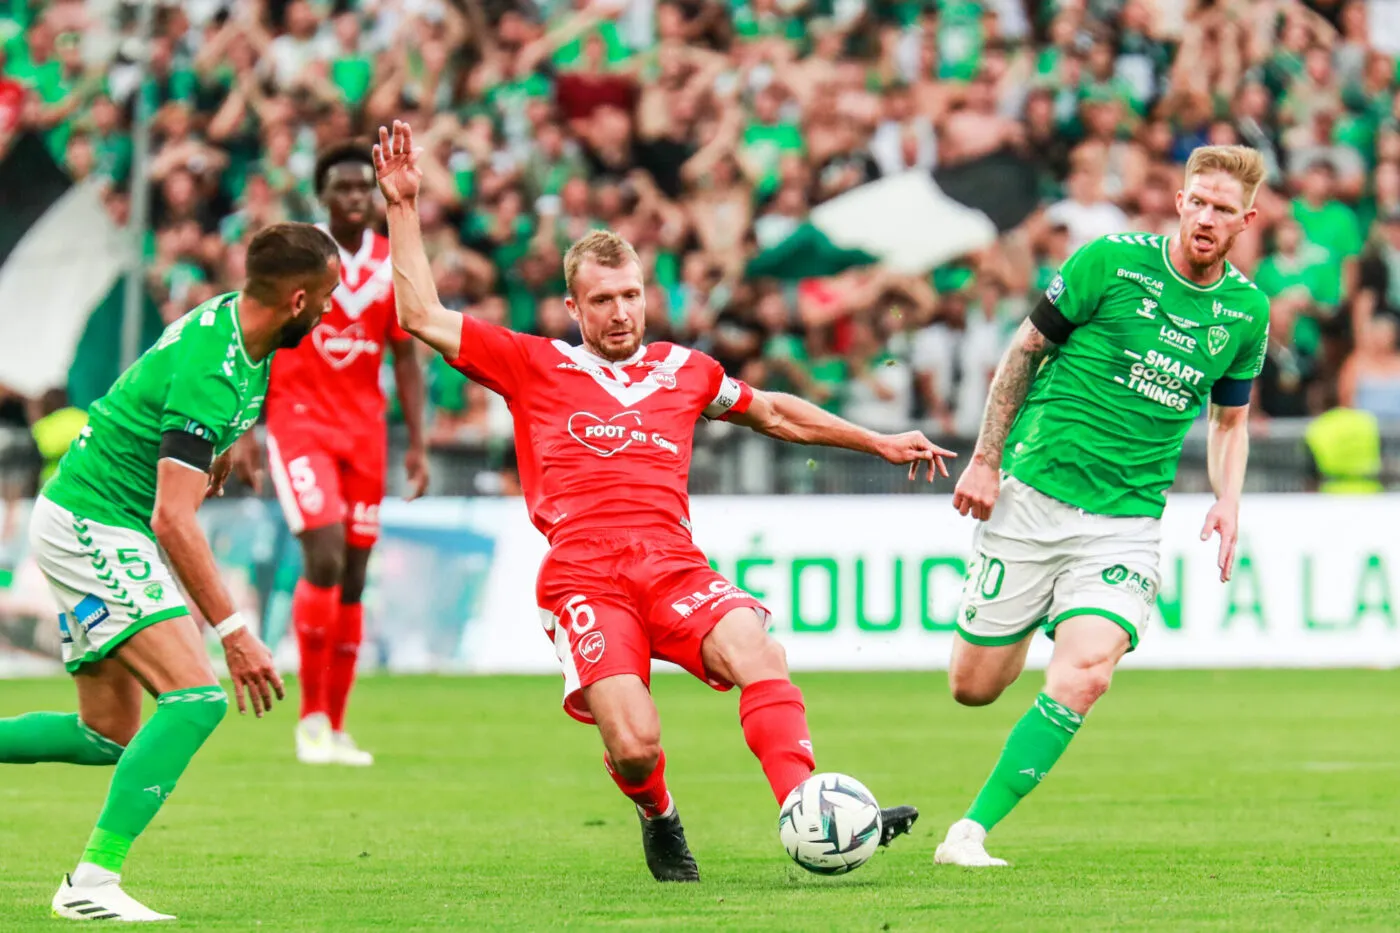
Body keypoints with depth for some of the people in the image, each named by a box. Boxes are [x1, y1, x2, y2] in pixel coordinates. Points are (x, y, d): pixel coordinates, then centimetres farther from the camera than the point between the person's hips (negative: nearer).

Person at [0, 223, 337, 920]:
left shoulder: (234, 323, 1)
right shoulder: (209, 375, -28)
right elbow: (173, 519, -30)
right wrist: (233, 631, -29)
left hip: (94, 530, 10)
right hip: (91, 528, -10)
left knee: (109, 735, 12)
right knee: (197, 697, -21)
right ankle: (91, 882, -22)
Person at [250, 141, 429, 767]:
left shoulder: (394, 266, 5)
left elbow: (405, 360, 11)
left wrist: (418, 445, 5)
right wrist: (245, 430, -5)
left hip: (364, 432, 4)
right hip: (300, 424, -4)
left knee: (353, 579, 3)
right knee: (325, 559, -19)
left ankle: (335, 729, 11)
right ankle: (311, 719, -8)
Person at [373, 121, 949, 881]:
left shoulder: (683, 372, 22)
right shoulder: (532, 367, 14)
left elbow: (773, 413, 38)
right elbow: (422, 317, 12)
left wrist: (879, 443, 40)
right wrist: (403, 209, 9)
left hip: (675, 570, 3)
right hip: (584, 579, -3)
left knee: (758, 652, -29)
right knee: (634, 745, -21)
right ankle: (658, 819, 14)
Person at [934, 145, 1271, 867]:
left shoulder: (1247, 311, 4)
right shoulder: (1112, 263, -6)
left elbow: (1230, 419, 20)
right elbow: (1025, 349, 2)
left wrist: (1227, 504, 3)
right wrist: (985, 458, -4)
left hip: (1126, 521, 1)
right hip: (1031, 495, -1)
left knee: (1083, 677, -22)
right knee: (973, 687, 4)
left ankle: (970, 833, -14)